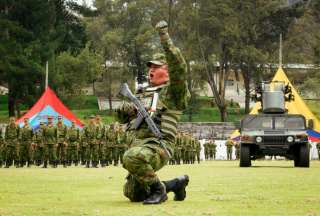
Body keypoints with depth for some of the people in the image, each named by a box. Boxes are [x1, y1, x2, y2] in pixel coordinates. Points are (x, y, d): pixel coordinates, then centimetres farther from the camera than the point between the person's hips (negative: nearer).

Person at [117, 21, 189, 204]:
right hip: (140, 144, 9)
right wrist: (128, 112, 2)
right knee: (133, 194, 13)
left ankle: (157, 188, -17)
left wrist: (165, 37, -22)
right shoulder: (146, 94, 23)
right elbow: (131, 114, 28)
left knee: (131, 157, -39)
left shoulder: (173, 91, -1)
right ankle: (176, 184, 26)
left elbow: (179, 67, -19)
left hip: (159, 146, -9)